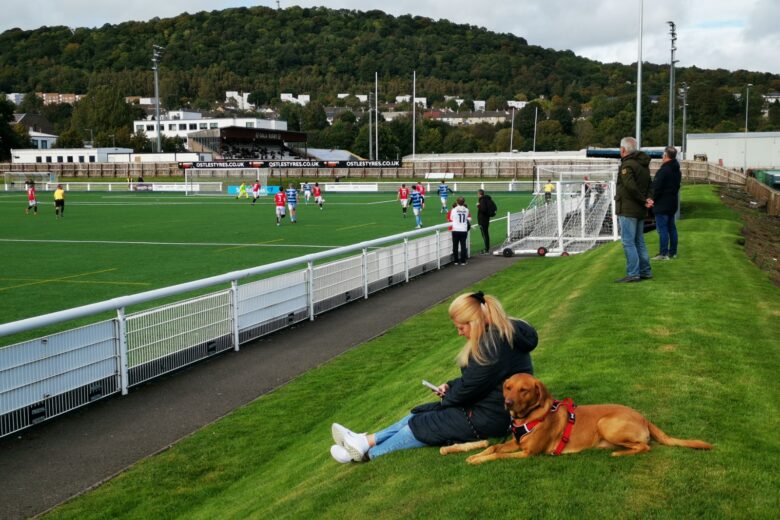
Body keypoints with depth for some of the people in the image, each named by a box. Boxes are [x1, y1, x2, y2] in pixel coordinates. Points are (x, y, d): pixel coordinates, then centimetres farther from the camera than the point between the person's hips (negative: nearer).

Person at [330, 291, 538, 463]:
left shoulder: (494, 345, -26)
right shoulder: (497, 333, 8)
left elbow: (471, 386, -23)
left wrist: (447, 400, -4)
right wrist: (450, 386, 4)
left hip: (490, 417, -10)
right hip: (486, 403, 10)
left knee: (423, 425, -6)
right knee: (420, 416, 5)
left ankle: (368, 452, 2)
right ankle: (364, 441, 2)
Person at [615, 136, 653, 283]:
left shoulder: (627, 165, -15)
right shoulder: (643, 165, 15)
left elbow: (631, 187, -26)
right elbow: (650, 185, 14)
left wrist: (644, 200, -15)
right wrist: (648, 199, -3)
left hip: (628, 210, -9)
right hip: (640, 211, 9)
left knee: (628, 242, -6)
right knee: (639, 242, 15)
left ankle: (633, 273, -7)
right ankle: (645, 272, 18)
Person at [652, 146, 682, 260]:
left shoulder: (663, 170, -19)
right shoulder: (677, 170, 10)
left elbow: (656, 188, -19)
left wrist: (653, 199, -6)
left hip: (662, 205, -9)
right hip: (673, 204, 9)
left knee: (662, 229, -6)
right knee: (671, 228, 13)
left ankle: (664, 253, -5)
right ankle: (673, 252, 18)